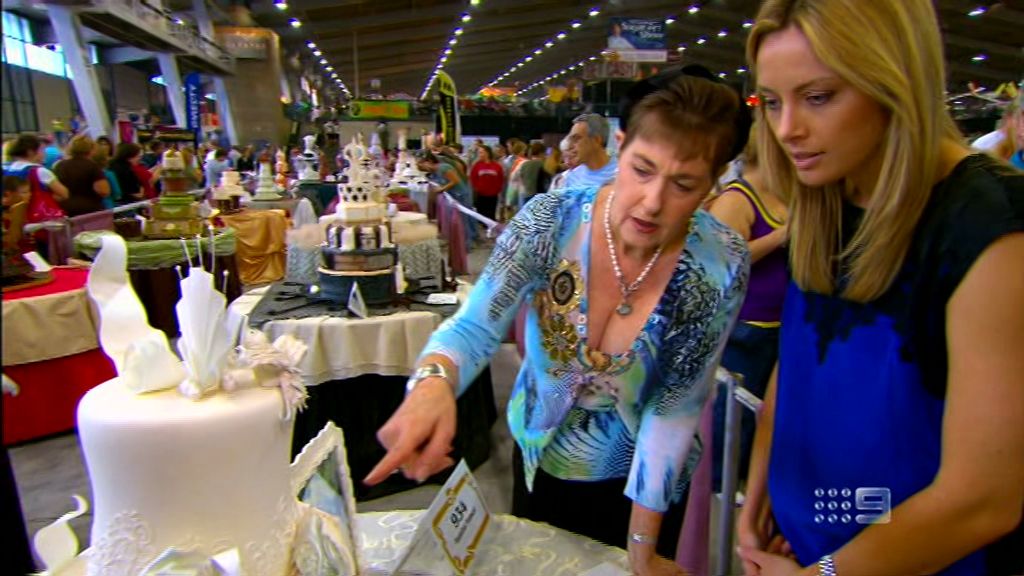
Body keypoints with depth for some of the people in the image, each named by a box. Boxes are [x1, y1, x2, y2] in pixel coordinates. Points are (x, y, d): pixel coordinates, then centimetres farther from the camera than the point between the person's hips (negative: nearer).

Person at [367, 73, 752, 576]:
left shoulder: (721, 265, -24)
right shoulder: (551, 219, -24)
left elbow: (674, 407, -18)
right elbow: (473, 326, -25)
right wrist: (434, 382, -48)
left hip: (640, 478, -1)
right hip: (540, 456, 2)